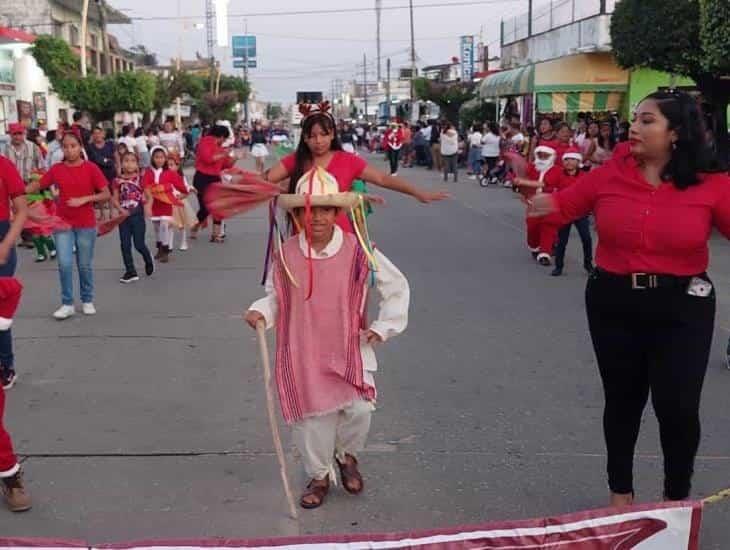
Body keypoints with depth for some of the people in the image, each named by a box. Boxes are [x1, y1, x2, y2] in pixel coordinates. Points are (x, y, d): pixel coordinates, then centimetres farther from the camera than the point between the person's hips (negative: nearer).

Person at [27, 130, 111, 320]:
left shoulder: (91, 168, -8)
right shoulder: (56, 169, 0)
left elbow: (107, 194, -9)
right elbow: (37, 186, 5)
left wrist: (84, 199, -20)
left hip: (86, 225, -1)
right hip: (63, 223, 1)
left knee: (85, 265, 9)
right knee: (64, 264, -3)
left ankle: (87, 301, 26)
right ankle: (67, 304, 9)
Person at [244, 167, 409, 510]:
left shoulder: (359, 253, -9)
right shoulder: (286, 255, -4)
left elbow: (397, 287, 3)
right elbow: (275, 296, 9)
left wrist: (384, 326, -3)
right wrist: (260, 312, -11)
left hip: (348, 351, -1)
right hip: (302, 354, 1)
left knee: (359, 409, -14)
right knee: (312, 416, 5)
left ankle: (347, 456, 21)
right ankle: (319, 475, 32)